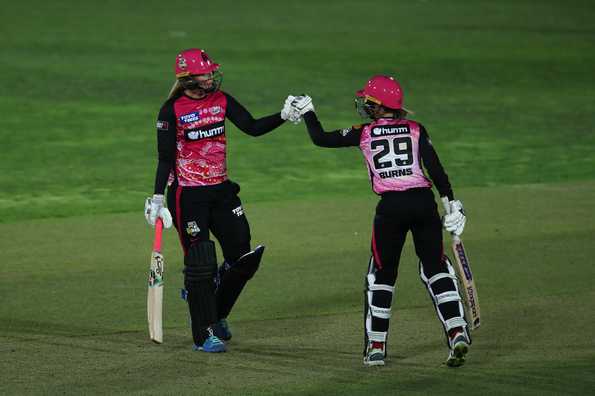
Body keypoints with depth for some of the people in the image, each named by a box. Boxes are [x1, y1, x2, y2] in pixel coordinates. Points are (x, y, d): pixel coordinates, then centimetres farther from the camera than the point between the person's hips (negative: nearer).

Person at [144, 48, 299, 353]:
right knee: (201, 263, -3)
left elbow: (252, 127, -1)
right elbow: (165, 158, -9)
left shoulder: (221, 100, 4)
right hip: (188, 195, -6)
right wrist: (158, 198, -14)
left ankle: (214, 313, 27)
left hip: (221, 190, 6)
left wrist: (284, 115, -15)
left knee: (243, 255, 5)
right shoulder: (172, 110, -10)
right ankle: (204, 335, 7)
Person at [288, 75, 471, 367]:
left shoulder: (365, 134, 7)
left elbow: (321, 138, 12)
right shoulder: (416, 130, 9)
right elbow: (435, 168, 0)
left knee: (381, 275, 12)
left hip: (390, 207, -1)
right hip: (424, 202, 1)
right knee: (436, 269, 11)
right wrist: (452, 203, 0)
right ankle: (457, 334, -3)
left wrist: (307, 113, 28)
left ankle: (375, 347, 12)